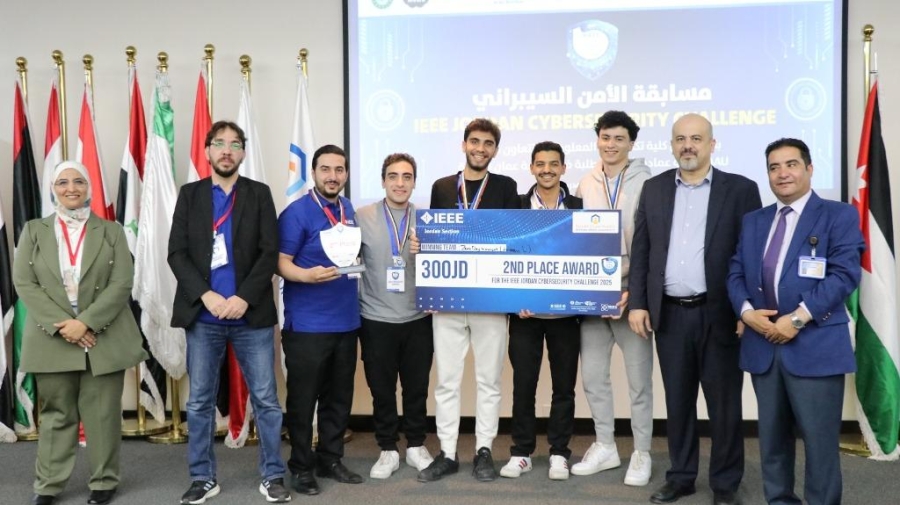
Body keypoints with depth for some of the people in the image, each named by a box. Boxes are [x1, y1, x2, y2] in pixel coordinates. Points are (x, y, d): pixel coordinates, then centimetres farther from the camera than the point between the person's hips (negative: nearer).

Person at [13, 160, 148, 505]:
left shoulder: (111, 231, 7)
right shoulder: (34, 231, 10)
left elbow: (122, 283, -3)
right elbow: (24, 283, 0)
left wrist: (86, 322, -15)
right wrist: (60, 325, -13)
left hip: (104, 339, -1)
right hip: (52, 340, 1)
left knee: (103, 414, 3)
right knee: (56, 414, 8)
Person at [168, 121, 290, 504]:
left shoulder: (260, 194, 5)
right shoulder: (190, 194, 8)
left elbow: (270, 253, -2)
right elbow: (177, 253, 1)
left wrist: (244, 298, -14)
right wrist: (206, 295, -13)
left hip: (252, 315, -1)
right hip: (202, 316, 1)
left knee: (266, 399, 4)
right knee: (199, 401, 8)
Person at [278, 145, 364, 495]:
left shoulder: (350, 210, 10)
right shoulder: (297, 212, -10)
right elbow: (280, 262, -14)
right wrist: (307, 275, -32)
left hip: (346, 321, 6)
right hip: (307, 324, -6)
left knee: (339, 397, 13)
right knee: (303, 399, 3)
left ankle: (330, 460, 27)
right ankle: (302, 467, 18)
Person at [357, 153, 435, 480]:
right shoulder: (362, 217, -2)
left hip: (418, 319, 2)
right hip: (376, 320, -1)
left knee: (417, 387, 11)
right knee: (381, 389, 8)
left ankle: (416, 446, 28)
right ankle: (388, 450, 24)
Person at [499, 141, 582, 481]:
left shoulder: (580, 208, 3)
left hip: (565, 310, 0)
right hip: (525, 309, 0)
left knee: (564, 384, 8)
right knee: (523, 383, 5)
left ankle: (559, 453, 20)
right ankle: (521, 452, 18)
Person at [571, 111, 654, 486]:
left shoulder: (647, 183, -6)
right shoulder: (586, 185, 9)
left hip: (629, 294, -5)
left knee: (638, 378, 5)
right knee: (593, 375, 11)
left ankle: (641, 453, 19)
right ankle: (604, 446, 27)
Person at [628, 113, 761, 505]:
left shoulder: (741, 189, -1)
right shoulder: (654, 188, 8)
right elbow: (640, 251, 8)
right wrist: (637, 303, 1)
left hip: (719, 314, -3)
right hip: (670, 314, 3)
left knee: (723, 402, 6)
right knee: (677, 400, 12)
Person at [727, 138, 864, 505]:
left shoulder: (838, 216, -1)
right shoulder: (753, 221, 16)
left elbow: (845, 274, -12)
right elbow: (736, 273, 10)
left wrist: (798, 318, -19)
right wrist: (747, 311, -9)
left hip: (815, 346, -5)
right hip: (763, 345, 5)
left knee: (820, 439, 1)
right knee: (772, 436, 14)